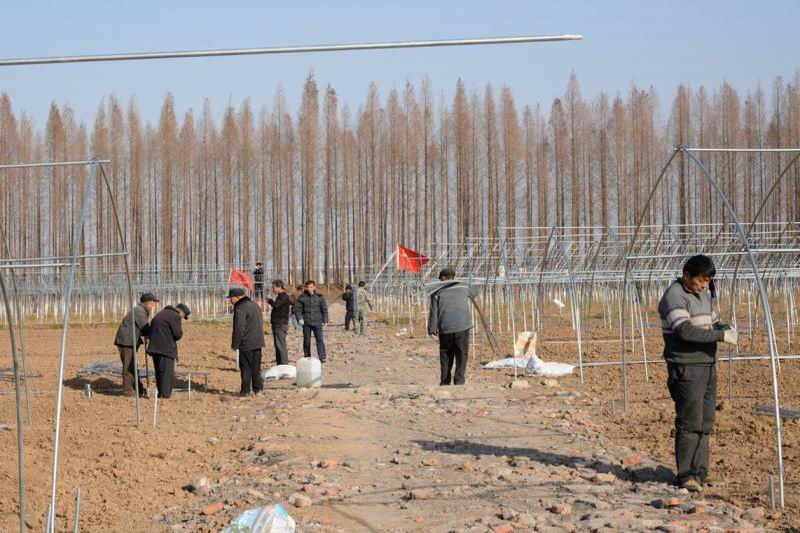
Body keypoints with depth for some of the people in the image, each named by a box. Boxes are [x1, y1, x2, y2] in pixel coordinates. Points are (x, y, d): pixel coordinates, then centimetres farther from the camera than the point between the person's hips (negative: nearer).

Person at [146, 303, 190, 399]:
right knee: (167, 371, -3)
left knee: (159, 371, 14)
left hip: (155, 347, 8)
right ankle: (165, 393, -6)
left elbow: (151, 329, 21)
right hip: (166, 348, -8)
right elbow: (177, 334, -13)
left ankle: (160, 393, 18)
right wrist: (180, 330, 8)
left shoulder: (160, 313, 20)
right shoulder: (175, 316, -10)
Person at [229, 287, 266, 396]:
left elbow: (238, 328, -19)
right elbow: (261, 323, 21)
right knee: (256, 367, 14)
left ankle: (246, 390, 1)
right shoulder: (255, 305, 14)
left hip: (246, 344, -8)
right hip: (258, 342, 8)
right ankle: (258, 388, 16)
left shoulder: (240, 308, -16)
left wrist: (235, 344, -11)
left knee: (246, 368, -1)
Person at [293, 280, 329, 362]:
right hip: (306, 323, 0)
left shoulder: (319, 297, 4)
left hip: (317, 322, 0)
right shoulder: (301, 297, 1)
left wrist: (325, 320, 6)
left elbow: (324, 309, 11)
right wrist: (299, 318, -10)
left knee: (319, 339, -10)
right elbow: (297, 308, 4)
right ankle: (307, 358, 15)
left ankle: (322, 357, -14)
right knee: (307, 341, 6)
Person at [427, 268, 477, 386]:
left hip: (445, 328, 0)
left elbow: (433, 313, 1)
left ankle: (445, 381, 17)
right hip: (462, 327, 0)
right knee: (461, 355, 4)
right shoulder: (464, 287, 7)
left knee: (446, 354, 16)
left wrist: (432, 329, 11)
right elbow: (474, 292, 30)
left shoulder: (437, 292, 2)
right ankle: (459, 380, -6)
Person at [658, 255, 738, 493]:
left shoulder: (704, 295, 15)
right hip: (686, 368, -8)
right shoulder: (674, 296, -13)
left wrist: (724, 327, 1)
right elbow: (685, 331, -24)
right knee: (689, 423, -9)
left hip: (707, 365, 8)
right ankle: (686, 476, -4)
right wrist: (721, 335, -22)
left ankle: (699, 471, 15)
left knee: (705, 423, 9)